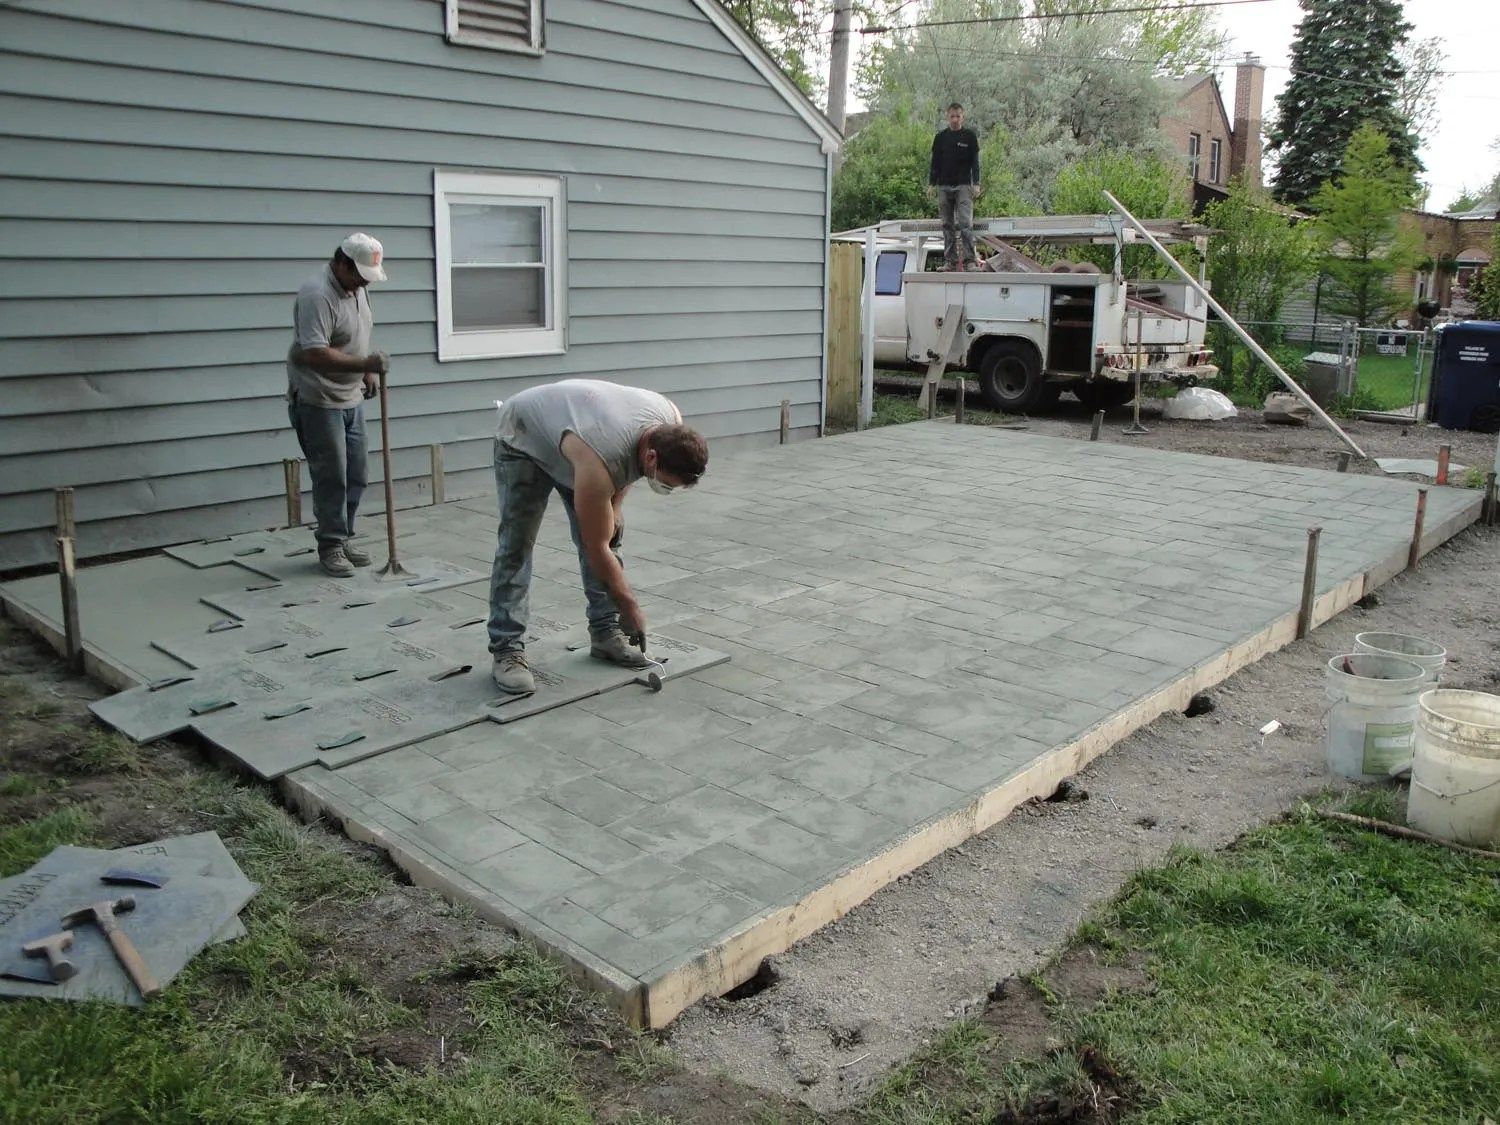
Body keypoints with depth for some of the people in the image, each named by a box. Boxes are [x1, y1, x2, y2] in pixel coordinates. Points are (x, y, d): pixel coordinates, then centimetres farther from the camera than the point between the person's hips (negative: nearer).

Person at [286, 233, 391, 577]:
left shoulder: (356, 288, 8)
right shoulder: (316, 295, -21)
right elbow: (315, 354, -28)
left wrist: (368, 372, 16)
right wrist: (365, 364, -32)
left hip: (351, 398, 9)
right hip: (318, 402, -9)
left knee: (355, 476, 12)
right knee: (331, 478, -4)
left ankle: (344, 539, 23)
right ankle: (331, 546, 7)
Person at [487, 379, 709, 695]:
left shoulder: (671, 425, -24)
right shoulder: (599, 461, -43)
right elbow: (596, 550, -30)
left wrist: (613, 505, -4)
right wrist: (630, 606, -21)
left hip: (570, 425, 7)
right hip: (523, 437, -7)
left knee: (609, 534, -1)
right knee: (516, 543, -13)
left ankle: (605, 633, 7)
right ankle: (506, 649, -8)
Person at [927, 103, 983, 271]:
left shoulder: (969, 136, 4)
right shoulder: (941, 137, 10)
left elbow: (975, 162, 4)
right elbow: (935, 162, 13)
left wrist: (976, 184, -6)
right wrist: (931, 184, 6)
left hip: (963, 186, -3)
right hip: (944, 186, 3)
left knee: (965, 223, -12)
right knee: (948, 225, 3)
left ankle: (971, 260, -15)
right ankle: (950, 260, 7)